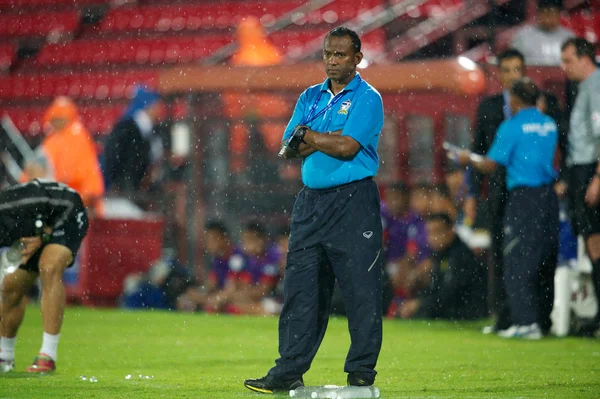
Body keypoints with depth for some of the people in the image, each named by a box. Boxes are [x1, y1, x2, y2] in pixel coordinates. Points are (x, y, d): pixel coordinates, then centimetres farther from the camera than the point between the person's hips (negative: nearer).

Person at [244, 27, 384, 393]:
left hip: (354, 201, -6)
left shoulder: (367, 98, -2)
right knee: (300, 288, 4)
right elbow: (288, 149, 7)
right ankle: (289, 372, 6)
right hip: (311, 201, 6)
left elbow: (347, 147, -15)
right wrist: (328, 138, -9)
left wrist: (306, 135, -2)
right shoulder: (310, 97, 16)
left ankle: (362, 374, -1)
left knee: (361, 291, -5)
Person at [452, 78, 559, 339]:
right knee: (545, 261, 13)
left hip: (523, 197, -6)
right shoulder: (550, 125, 9)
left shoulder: (512, 127, -10)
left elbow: (490, 165, -7)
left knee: (518, 261, -3)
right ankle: (544, 320, 19)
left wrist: (468, 159, 12)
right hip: (549, 196, 6)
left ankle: (526, 322, -10)